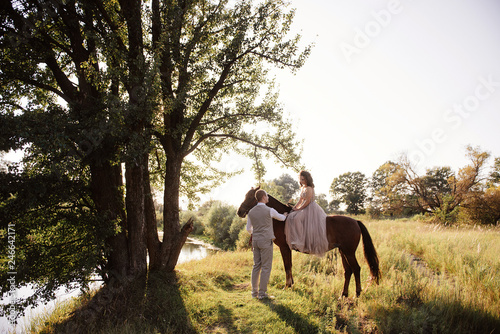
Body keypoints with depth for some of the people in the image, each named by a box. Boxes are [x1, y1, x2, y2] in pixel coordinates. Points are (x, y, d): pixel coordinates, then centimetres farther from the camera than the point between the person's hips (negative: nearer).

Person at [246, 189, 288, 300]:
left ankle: (254, 292, 18)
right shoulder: (269, 210, -10)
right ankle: (262, 293, 3)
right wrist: (285, 215, 32)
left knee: (256, 266, 12)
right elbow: (281, 218, 9)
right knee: (266, 267, 0)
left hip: (255, 241, 6)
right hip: (266, 241, -6)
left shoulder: (251, 212, 5)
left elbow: (248, 228, 13)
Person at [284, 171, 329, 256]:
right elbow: (301, 200, 17)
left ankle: (299, 242, -24)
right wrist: (294, 208, 6)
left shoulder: (309, 188, -17)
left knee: (296, 218, -26)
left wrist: (298, 209, -14)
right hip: (306, 209, 11)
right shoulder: (302, 188, 13)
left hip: (311, 209, -11)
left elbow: (307, 202, -19)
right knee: (292, 218, 8)